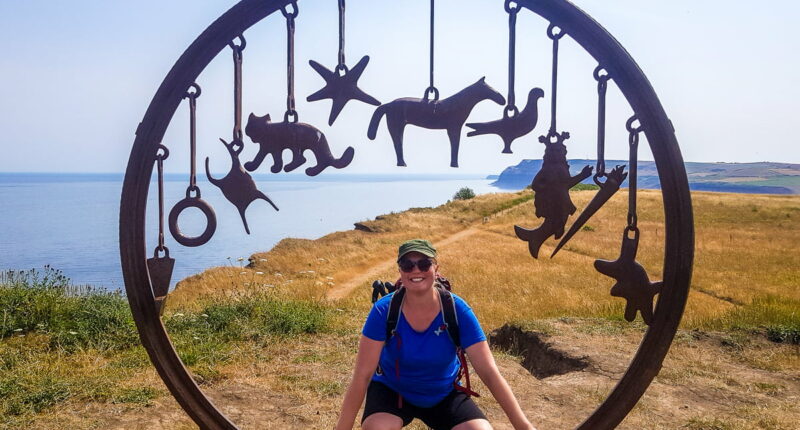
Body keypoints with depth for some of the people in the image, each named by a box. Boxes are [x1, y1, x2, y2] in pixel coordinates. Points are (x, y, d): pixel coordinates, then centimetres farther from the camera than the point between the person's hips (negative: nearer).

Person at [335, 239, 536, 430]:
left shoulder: (457, 310, -21)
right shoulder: (384, 311, -23)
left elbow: (489, 372, -22)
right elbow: (362, 375, -22)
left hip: (444, 394, 2)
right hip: (392, 390, -2)